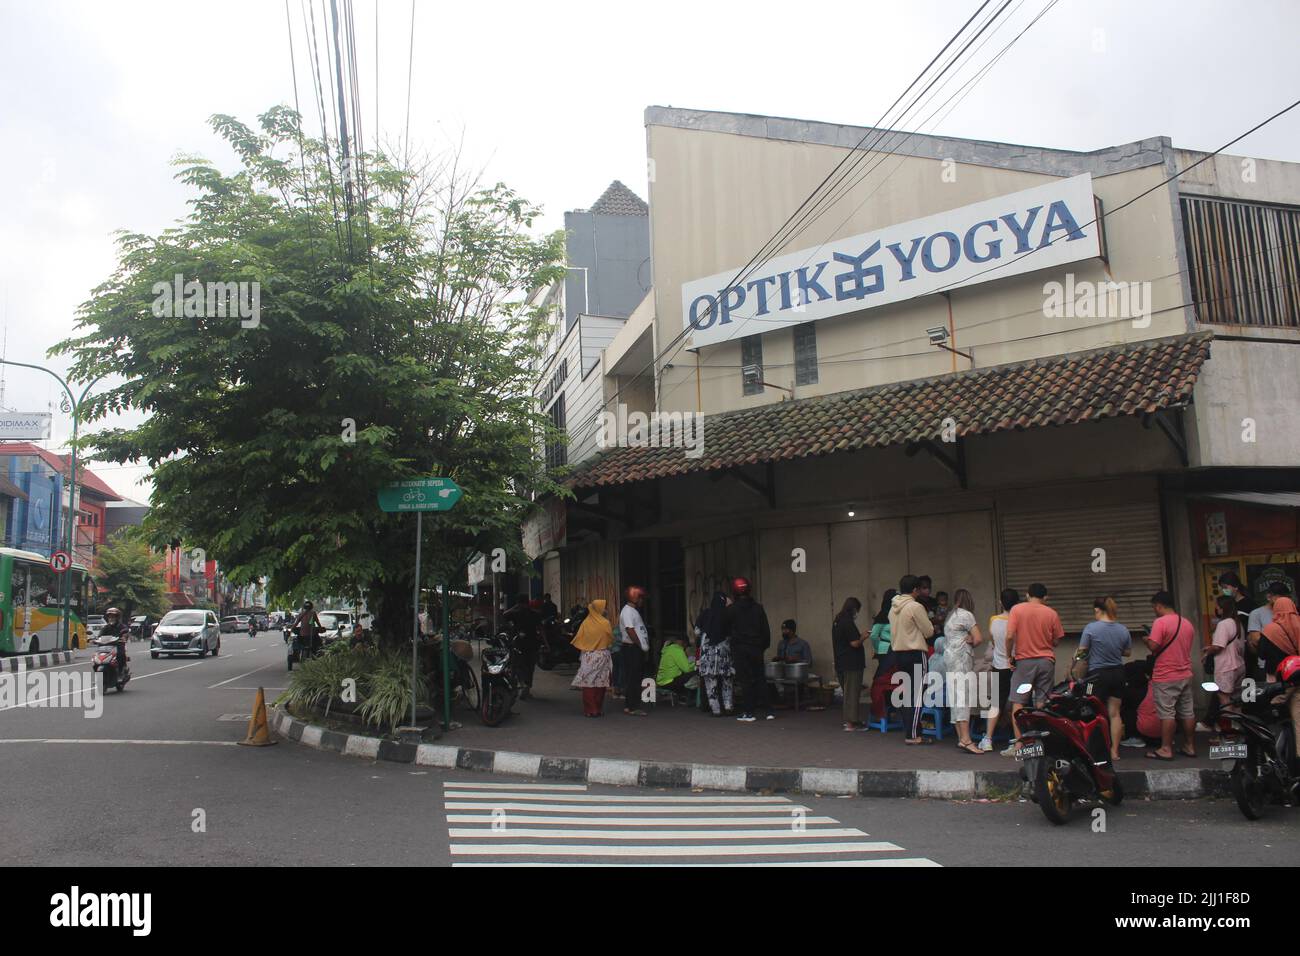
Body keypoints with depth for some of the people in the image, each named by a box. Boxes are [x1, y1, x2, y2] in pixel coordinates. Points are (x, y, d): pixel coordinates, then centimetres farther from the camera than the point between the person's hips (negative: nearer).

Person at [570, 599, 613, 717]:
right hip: (602, 656, -1)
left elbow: (578, 640, -2)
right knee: (600, 683, 8)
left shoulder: (586, 623, -5)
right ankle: (599, 709, 11)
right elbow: (611, 640, 1)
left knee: (588, 683, 6)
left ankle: (589, 709, 5)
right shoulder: (605, 623, -9)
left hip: (588, 657, 1)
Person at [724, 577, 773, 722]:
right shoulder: (758, 608, 2)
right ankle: (768, 711, 8)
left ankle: (750, 712, 1)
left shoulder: (731, 610, -7)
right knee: (760, 678, 10)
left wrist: (730, 636, 23)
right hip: (756, 648, 3)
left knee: (746, 679, 2)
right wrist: (765, 645, 14)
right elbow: (766, 629, 5)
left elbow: (724, 629, 3)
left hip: (739, 648, -3)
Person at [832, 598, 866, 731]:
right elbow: (855, 643, -20)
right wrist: (863, 636, -3)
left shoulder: (836, 621, 11)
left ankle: (850, 720, 24)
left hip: (841, 662, 9)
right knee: (852, 692, -3)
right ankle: (851, 722, -1)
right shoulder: (848, 622, -17)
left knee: (847, 691, 17)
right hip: (852, 662, -9)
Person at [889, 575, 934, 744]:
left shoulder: (893, 608, 10)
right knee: (916, 696, -2)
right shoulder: (916, 607, -14)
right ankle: (913, 735, -1)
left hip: (897, 653, 8)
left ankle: (910, 732, 19)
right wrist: (931, 627, 11)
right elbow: (929, 632, -9)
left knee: (907, 694, 14)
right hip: (914, 654, -8)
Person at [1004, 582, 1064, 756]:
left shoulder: (1017, 609, -4)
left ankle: (1018, 744, -3)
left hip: (1024, 661, -2)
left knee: (1018, 703, 1)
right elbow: (1056, 641, 5)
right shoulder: (1051, 613, 1)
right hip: (1046, 661, 2)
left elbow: (1010, 636, -10)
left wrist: (1009, 656, 2)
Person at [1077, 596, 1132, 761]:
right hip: (1118, 673, 4)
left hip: (1098, 674, -4)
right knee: (1114, 713, 9)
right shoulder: (1123, 630, -1)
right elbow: (1128, 652, 10)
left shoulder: (1091, 627, -14)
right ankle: (1115, 751, 13)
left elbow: (1082, 651, -11)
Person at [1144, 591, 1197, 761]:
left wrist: (1147, 640, -1)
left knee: (1166, 713, -3)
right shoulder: (1187, 623, 9)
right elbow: (1186, 646, 19)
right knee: (1187, 712, 13)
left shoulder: (1160, 622, -16)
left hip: (1165, 677, -7)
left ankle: (1166, 749, 0)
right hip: (1185, 675, 7)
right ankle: (1190, 747, 19)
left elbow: (1153, 646, -22)